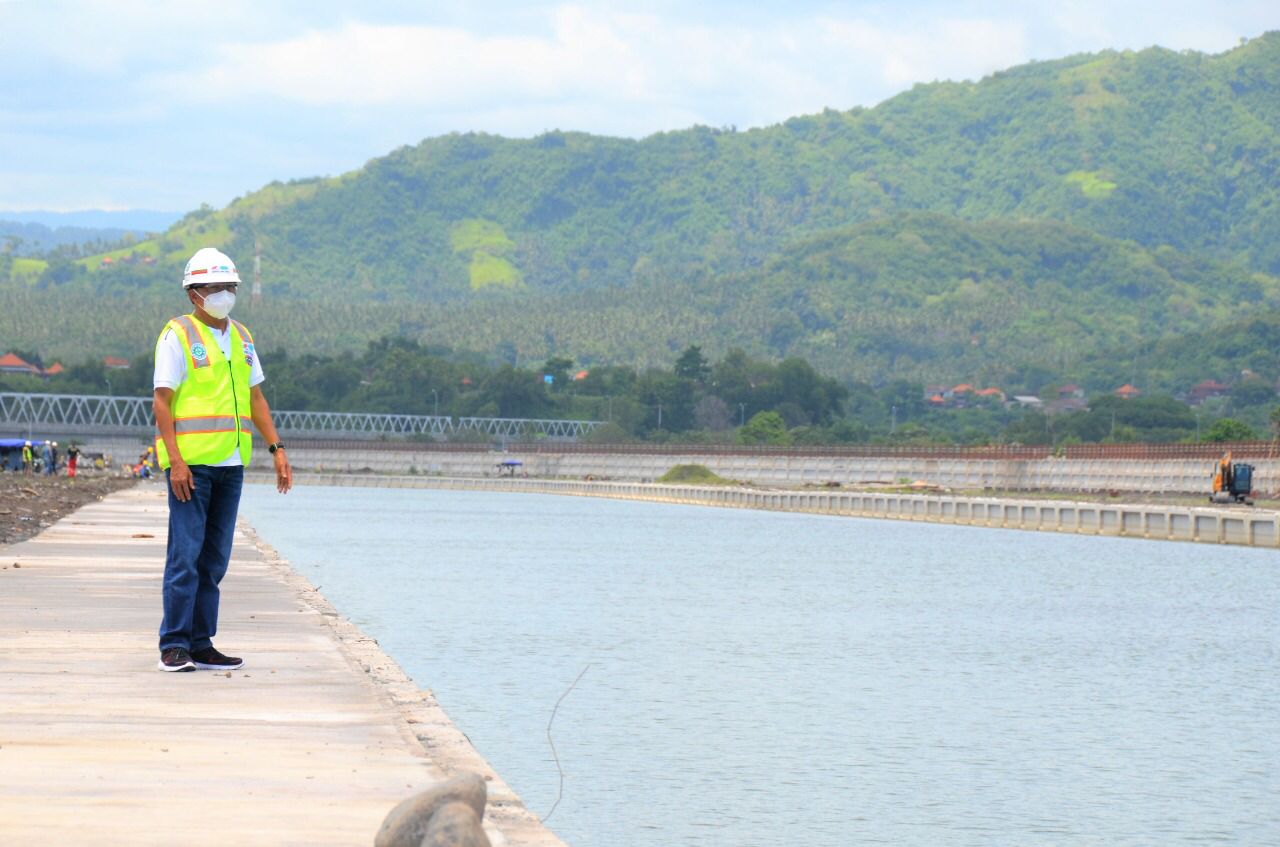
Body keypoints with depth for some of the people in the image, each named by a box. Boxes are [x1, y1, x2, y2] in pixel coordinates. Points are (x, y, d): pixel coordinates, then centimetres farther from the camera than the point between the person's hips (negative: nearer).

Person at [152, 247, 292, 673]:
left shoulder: (240, 337, 16)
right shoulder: (178, 335, -4)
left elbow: (255, 398, 20)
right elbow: (161, 402, -8)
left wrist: (277, 449, 11)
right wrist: (175, 460, -17)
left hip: (231, 462, 7)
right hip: (191, 461, -7)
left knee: (214, 558, 8)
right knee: (185, 553, -8)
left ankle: (201, 645, 12)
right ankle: (174, 645, -5)